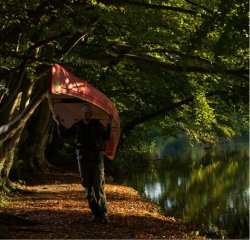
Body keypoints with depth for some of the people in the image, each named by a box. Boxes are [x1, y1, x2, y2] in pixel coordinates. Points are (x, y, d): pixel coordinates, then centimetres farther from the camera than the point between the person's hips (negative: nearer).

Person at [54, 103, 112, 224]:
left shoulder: (97, 125, 4)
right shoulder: (77, 126, 9)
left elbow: (106, 137, 8)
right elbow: (63, 134, 16)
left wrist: (109, 125, -4)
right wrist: (59, 123, 5)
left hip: (96, 159, -3)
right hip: (83, 160, 3)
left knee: (99, 187, -8)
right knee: (88, 188, 4)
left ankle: (104, 215, -4)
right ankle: (96, 214, 12)